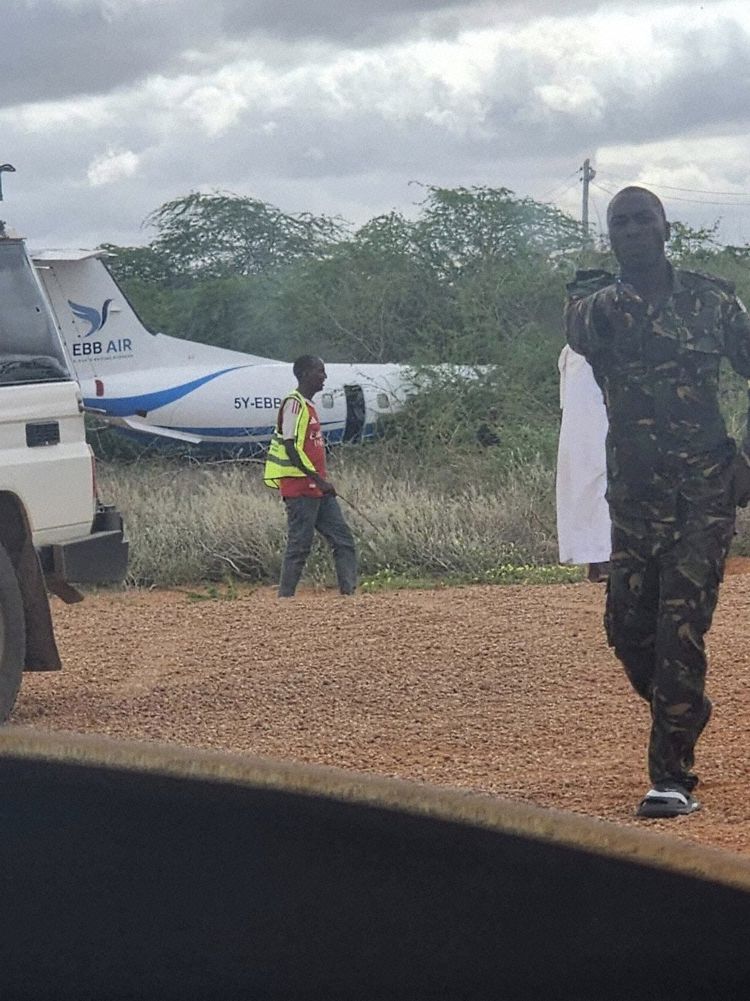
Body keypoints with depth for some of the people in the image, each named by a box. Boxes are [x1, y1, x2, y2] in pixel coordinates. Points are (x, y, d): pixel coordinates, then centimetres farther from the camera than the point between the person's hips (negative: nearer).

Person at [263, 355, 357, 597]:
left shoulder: (309, 406, 18)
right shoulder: (294, 403, -11)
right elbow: (291, 446, -19)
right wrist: (317, 479, -21)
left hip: (318, 489, 10)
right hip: (300, 488, -10)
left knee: (343, 540, 4)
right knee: (300, 544, -7)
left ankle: (349, 592, 2)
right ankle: (285, 598, -1)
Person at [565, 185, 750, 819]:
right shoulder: (600, 304, 3)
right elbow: (581, 333, -21)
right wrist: (595, 297, -43)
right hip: (634, 496, 3)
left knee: (681, 628, -9)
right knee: (627, 624, 6)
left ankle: (672, 778, -6)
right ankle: (684, 713, 36)